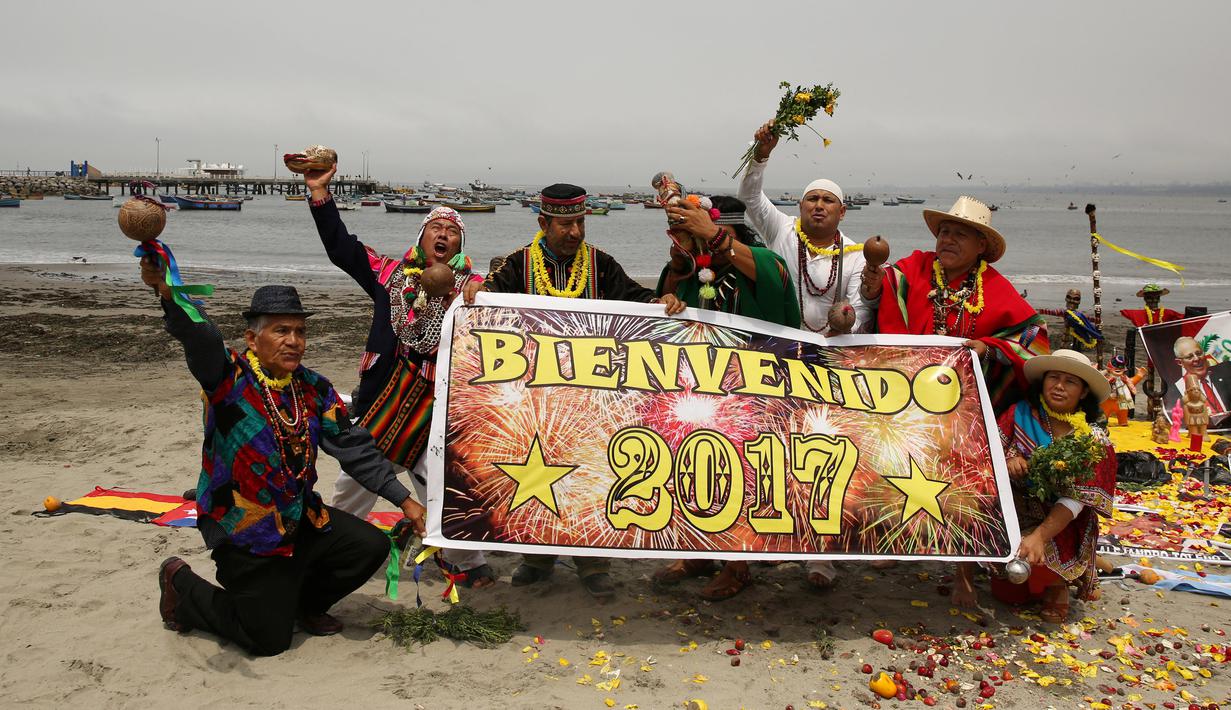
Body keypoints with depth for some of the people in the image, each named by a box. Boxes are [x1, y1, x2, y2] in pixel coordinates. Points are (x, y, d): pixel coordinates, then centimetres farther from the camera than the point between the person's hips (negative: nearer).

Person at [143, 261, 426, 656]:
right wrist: (169, 295, -58)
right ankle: (182, 585, 25)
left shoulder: (314, 389, 1)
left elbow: (353, 447, 1)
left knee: (371, 546, -5)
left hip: (300, 519, 6)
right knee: (270, 640, 1)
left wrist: (402, 499, -3)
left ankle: (299, 601, 22)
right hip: (244, 534, -6)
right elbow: (200, 340, -37)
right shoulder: (229, 377, -16)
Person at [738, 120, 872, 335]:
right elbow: (749, 195, 4)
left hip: (828, 342, -1)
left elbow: (861, 311, -1)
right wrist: (762, 152, -9)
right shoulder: (783, 229, 9)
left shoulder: (855, 256, 5)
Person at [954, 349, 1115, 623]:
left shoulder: (1094, 440, -7)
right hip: (1013, 513, 1)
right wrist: (1006, 463, -28)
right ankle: (965, 576, -2)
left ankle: (1057, 583, 7)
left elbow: (1076, 500, -17)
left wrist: (1039, 536, -31)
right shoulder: (1020, 414, -2)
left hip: (1057, 527, -1)